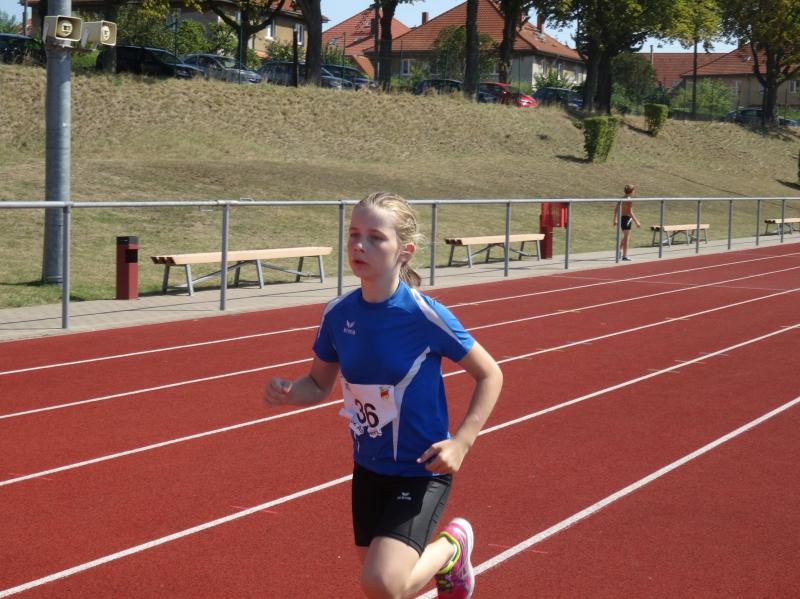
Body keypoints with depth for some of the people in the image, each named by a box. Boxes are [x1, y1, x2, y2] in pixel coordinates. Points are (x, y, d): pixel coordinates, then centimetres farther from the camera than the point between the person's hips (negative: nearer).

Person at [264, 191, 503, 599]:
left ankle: (452, 546, 11)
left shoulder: (426, 316, -20)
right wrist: (287, 393, -14)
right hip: (368, 469, 6)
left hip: (421, 472, -5)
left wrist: (461, 442, -19)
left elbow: (489, 375, -8)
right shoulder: (338, 314, -6)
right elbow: (319, 384, 9)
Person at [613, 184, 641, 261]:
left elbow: (616, 209, 12)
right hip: (627, 218, -8)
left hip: (621, 218, 8)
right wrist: (636, 222, -21)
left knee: (625, 237, 23)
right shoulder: (629, 200, -16)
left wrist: (615, 219, 20)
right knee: (626, 237, 0)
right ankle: (625, 256, 4)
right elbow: (630, 212, -22)